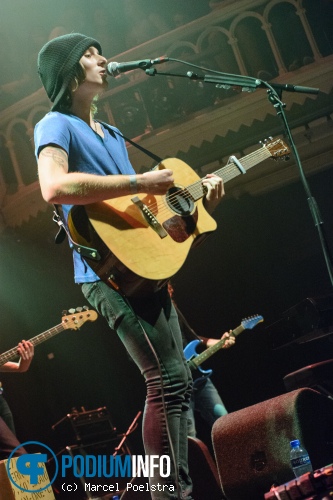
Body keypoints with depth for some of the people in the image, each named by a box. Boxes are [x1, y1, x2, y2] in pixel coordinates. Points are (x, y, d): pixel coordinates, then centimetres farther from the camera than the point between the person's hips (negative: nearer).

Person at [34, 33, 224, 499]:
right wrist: (140, 183, -22)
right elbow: (54, 187, -25)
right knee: (168, 381, -14)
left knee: (176, 382, 11)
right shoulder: (55, 125, -4)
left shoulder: (112, 134, 23)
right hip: (110, 272, -9)